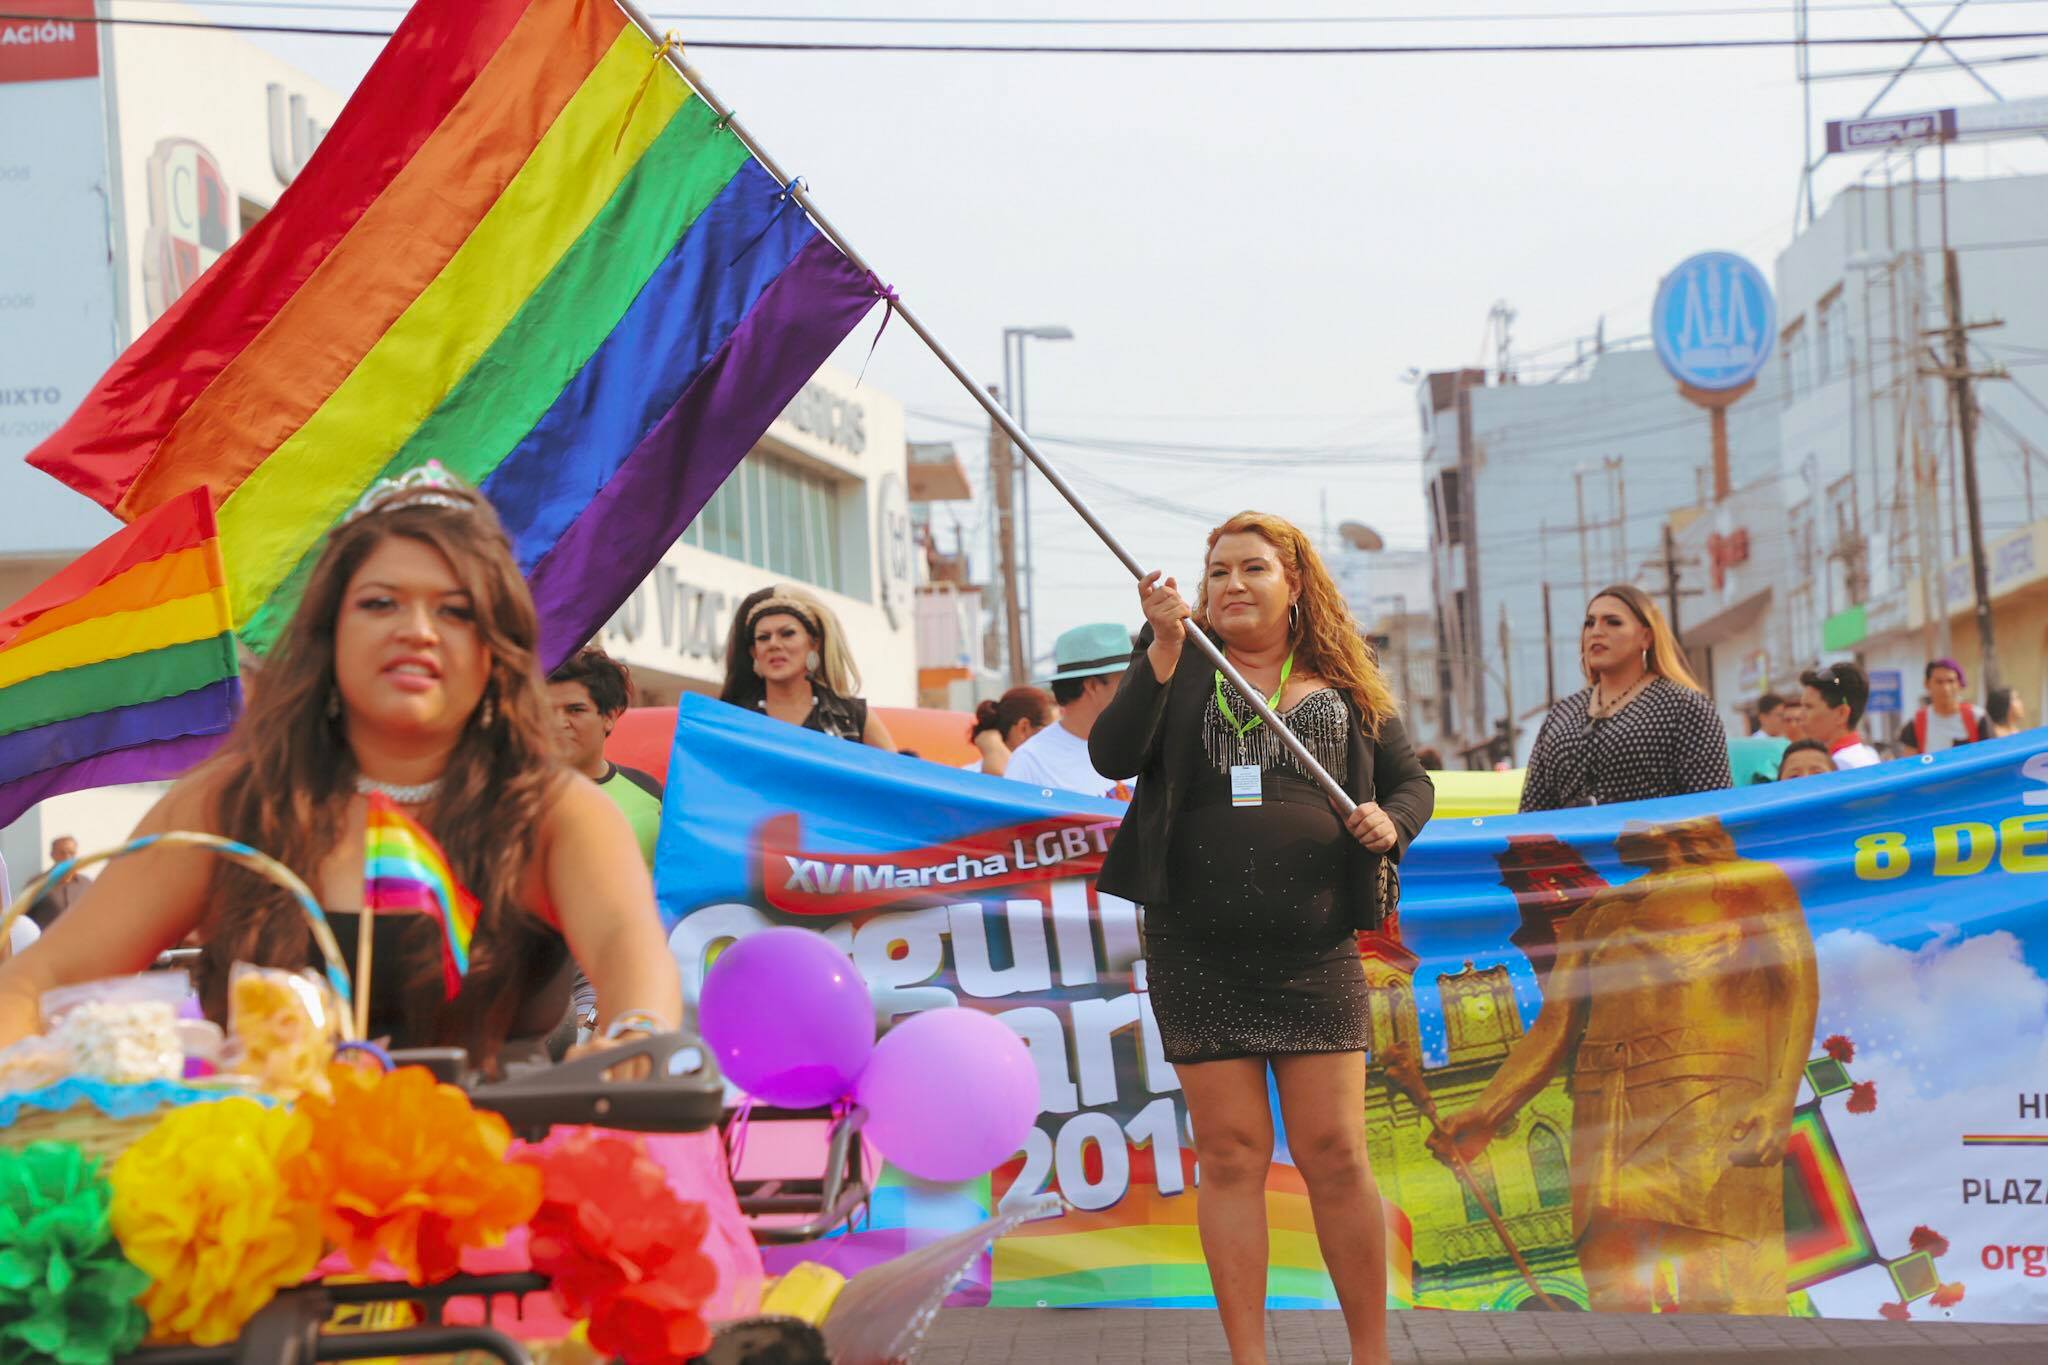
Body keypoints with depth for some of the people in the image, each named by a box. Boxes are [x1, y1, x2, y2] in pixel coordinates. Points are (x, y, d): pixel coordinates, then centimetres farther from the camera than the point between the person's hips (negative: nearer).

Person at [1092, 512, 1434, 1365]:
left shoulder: (1345, 683, 12)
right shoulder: (1180, 666, 7)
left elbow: (1412, 781, 20)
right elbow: (1113, 756, -8)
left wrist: (1391, 822, -3)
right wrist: (1165, 648, -17)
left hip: (1315, 949, 1)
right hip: (1198, 949, -1)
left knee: (1334, 1154, 0)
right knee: (1230, 1156, 1)